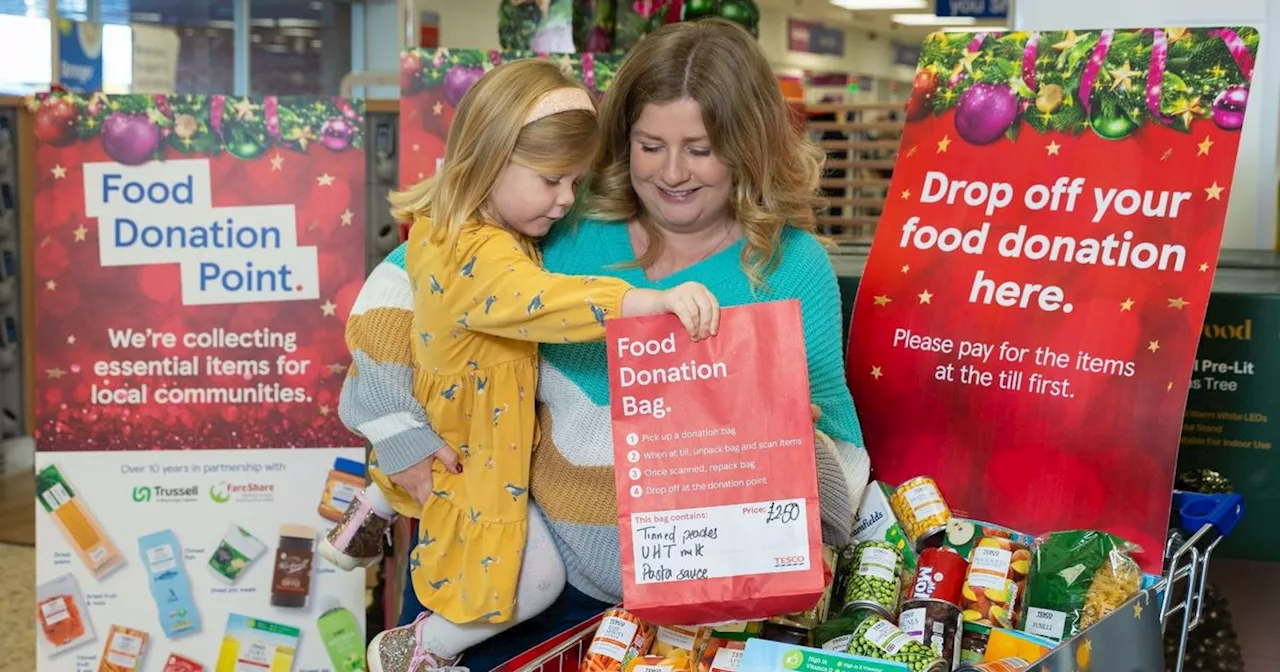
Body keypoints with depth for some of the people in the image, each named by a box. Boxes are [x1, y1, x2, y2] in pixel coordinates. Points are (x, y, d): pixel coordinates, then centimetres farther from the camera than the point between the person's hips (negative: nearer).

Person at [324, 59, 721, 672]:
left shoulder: (441, 225, -7)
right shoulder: (480, 257, -38)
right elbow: (549, 302, -53)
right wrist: (656, 300, -61)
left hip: (440, 426, 9)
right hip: (473, 460, -9)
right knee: (540, 581, 3)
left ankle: (365, 518, 51)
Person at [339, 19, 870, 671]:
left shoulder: (793, 266, -7)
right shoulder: (567, 230, -6)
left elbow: (839, 441, -3)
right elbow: (400, 279, -2)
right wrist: (399, 432, -10)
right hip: (550, 560, 1)